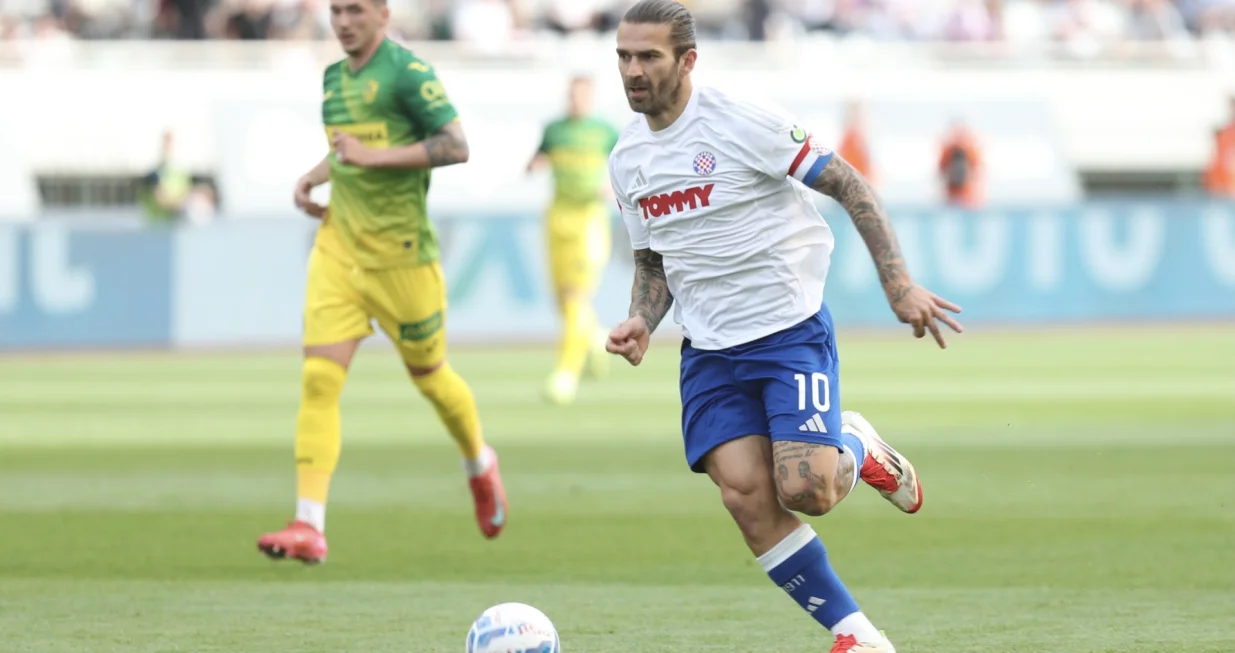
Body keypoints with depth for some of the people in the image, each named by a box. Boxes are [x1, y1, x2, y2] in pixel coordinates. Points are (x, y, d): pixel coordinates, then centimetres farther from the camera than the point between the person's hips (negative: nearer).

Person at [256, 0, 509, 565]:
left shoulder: (407, 72, -10)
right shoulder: (335, 77, 12)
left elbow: (456, 146, -16)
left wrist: (374, 156, -21)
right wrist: (313, 177, 9)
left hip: (401, 252, -5)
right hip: (338, 247, 5)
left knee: (428, 374, 10)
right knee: (318, 377, -10)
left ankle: (480, 465, 42)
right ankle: (309, 527, -15)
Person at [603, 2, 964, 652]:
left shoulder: (739, 122, -14)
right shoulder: (627, 160, 7)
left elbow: (849, 186, -11)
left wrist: (899, 284, -16)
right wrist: (641, 324, -1)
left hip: (791, 330, -5)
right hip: (709, 351, 5)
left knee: (805, 492, -20)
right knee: (746, 495, -14)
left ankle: (859, 452, 18)